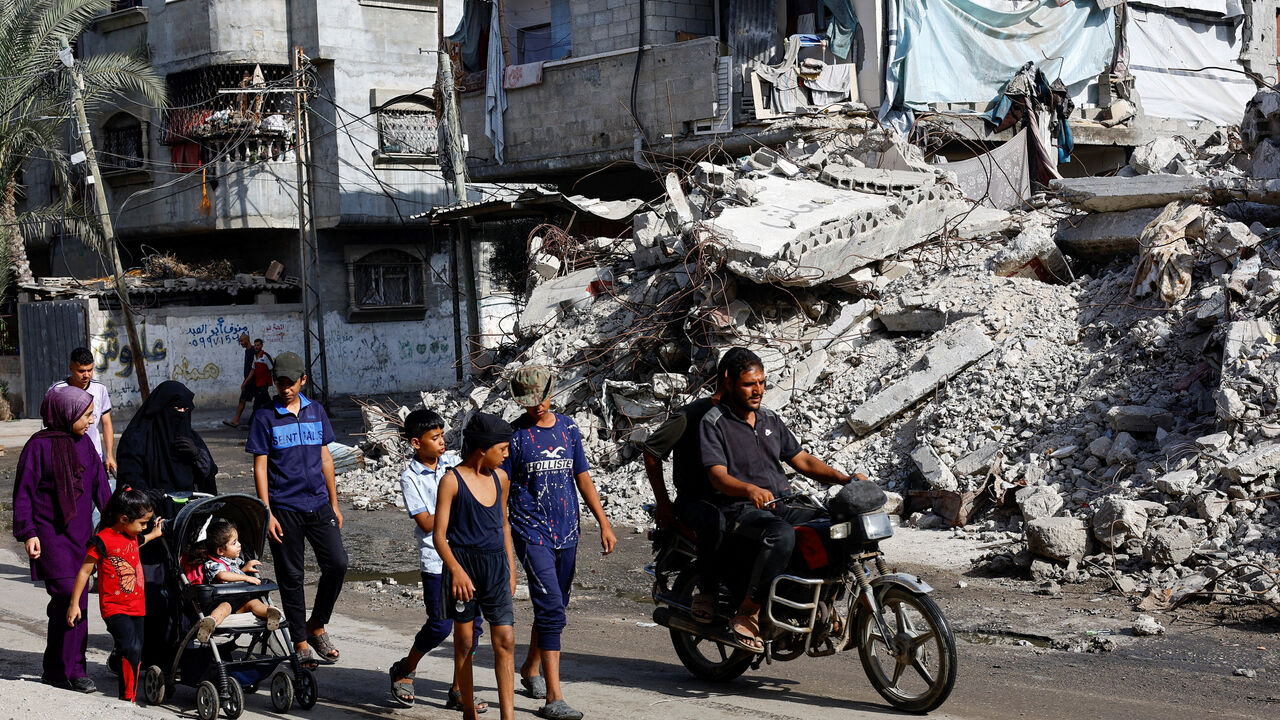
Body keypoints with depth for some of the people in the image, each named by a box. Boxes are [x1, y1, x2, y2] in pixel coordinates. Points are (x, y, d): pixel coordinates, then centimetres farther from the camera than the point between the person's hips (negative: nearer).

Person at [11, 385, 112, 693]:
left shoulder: (84, 443, 9)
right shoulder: (40, 446, -8)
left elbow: (99, 484, 17)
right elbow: (24, 492, -6)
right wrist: (28, 533, -11)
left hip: (80, 532, 6)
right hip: (51, 535, -6)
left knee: (66, 602, 8)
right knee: (70, 596, -14)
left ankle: (56, 670, 16)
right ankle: (73, 669, -7)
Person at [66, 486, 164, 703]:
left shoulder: (132, 536, 10)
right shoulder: (103, 540, -14)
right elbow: (84, 571, -8)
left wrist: (153, 534, 44)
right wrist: (74, 603, -7)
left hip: (136, 606, 8)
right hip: (115, 608, -8)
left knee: (136, 653, 11)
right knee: (131, 648, -22)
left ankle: (131, 697, 21)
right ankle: (127, 699, -17)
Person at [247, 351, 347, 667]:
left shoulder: (316, 411, 9)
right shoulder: (265, 417, -2)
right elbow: (260, 467, -3)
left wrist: (334, 504, 13)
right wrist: (267, 514, -9)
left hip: (318, 505, 3)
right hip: (284, 509, -3)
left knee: (337, 563, -6)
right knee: (291, 577, 3)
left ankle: (316, 625, 15)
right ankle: (300, 643, 12)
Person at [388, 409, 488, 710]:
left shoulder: (453, 462, 7)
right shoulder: (410, 478, -7)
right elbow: (426, 523, -12)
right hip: (437, 560, -5)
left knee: (472, 622, 2)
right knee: (440, 625, -4)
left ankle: (458, 691, 11)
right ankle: (404, 670, 22)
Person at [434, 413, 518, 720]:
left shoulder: (500, 478, 8)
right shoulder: (452, 480, -9)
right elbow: (439, 534, -11)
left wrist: (511, 569, 19)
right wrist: (456, 570, -22)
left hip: (496, 565, 4)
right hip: (464, 563, -4)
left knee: (505, 640, -4)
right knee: (465, 641, 7)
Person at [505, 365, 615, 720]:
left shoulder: (568, 428, 9)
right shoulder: (515, 435, -5)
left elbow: (582, 477, 15)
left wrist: (604, 523, 12)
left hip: (567, 532, 5)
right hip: (532, 534, -5)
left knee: (554, 607, 16)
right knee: (551, 611, -14)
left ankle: (531, 668, 39)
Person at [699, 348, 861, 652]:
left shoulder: (770, 419, 19)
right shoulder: (714, 422, -2)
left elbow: (802, 461, 18)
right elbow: (718, 477, -14)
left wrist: (844, 478, 2)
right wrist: (750, 490, -35)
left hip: (779, 506, 7)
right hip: (738, 510, -7)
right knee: (782, 534, -38)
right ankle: (747, 615, -28)